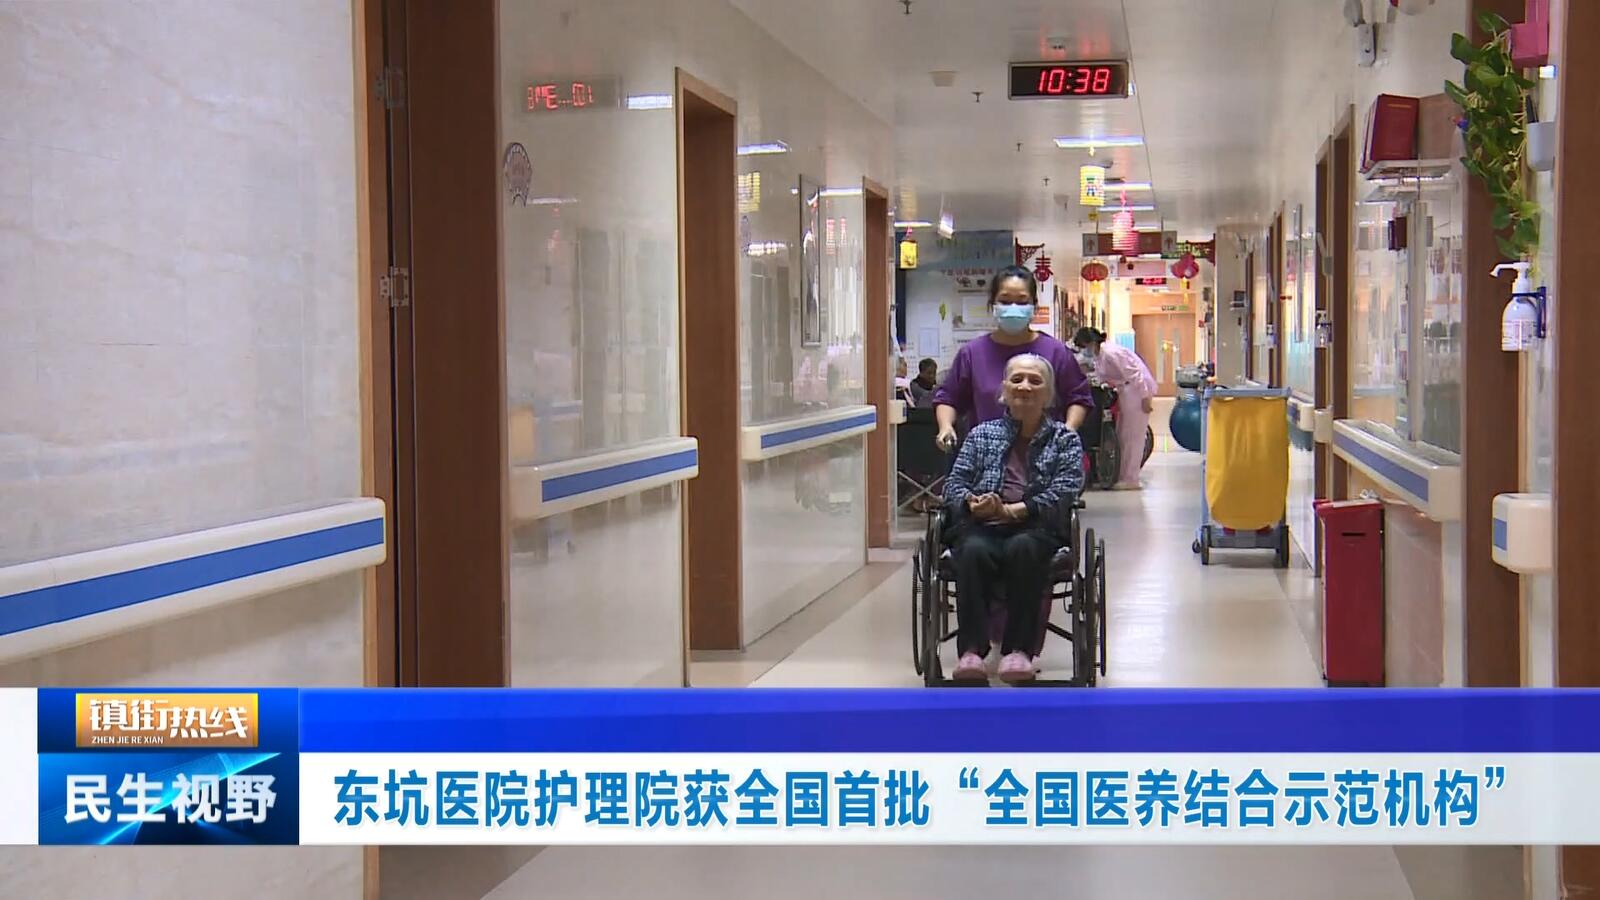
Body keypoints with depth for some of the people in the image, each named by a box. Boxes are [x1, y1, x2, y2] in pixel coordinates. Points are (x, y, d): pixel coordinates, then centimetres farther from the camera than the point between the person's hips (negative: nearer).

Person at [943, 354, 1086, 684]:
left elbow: (1065, 490, 0)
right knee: (974, 551, -35)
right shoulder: (982, 434, 24)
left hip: (1037, 529, -1)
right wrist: (972, 503, -13)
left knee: (1023, 548, -37)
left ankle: (1018, 649, -39)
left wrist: (1010, 510, -14)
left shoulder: (1065, 439, 17)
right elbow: (955, 483, 13)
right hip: (981, 526, 1)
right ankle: (971, 650, -41)